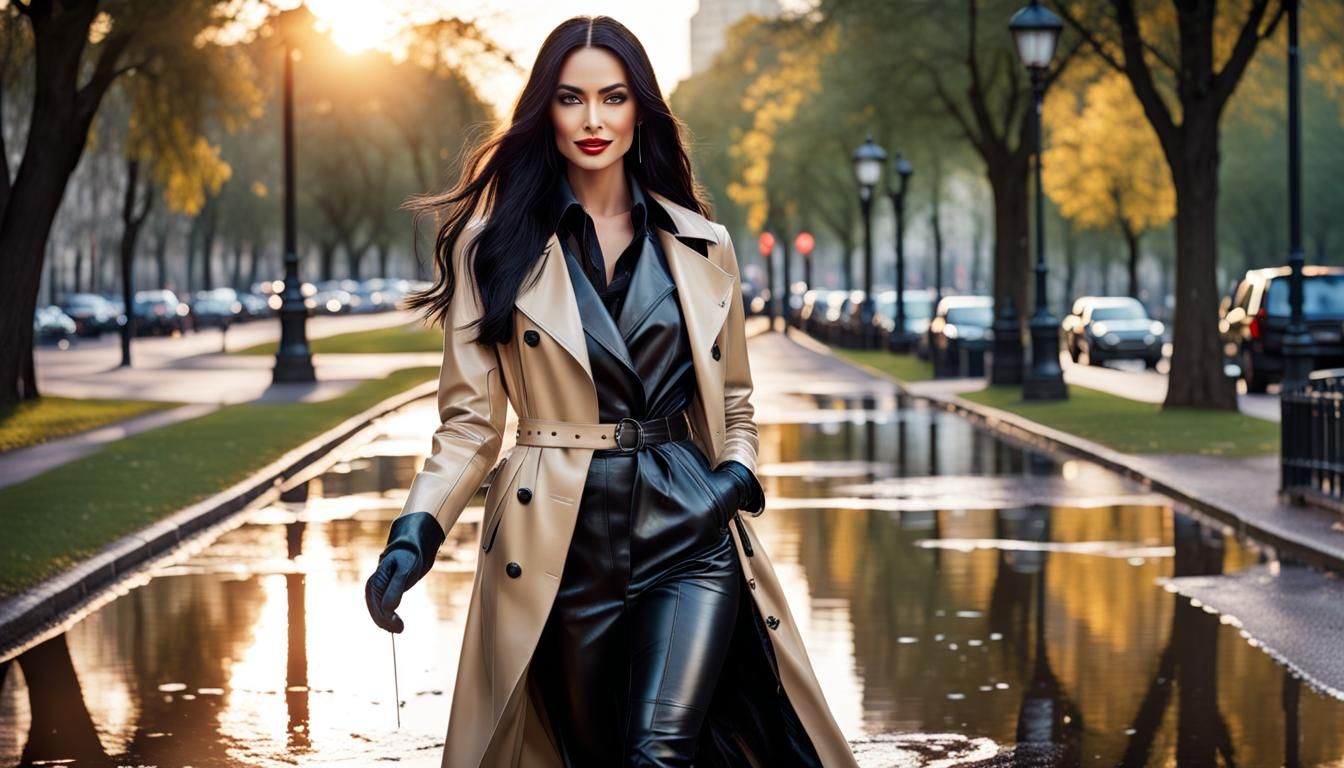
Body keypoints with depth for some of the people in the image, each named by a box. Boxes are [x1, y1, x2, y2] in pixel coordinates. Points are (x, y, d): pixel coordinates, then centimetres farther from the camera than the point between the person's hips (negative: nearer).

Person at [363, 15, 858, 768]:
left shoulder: (701, 246, 8)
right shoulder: (496, 245, 2)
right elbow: (471, 418, 0)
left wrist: (735, 479, -3)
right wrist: (417, 530, -15)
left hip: (691, 536, 1)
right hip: (564, 544, 0)